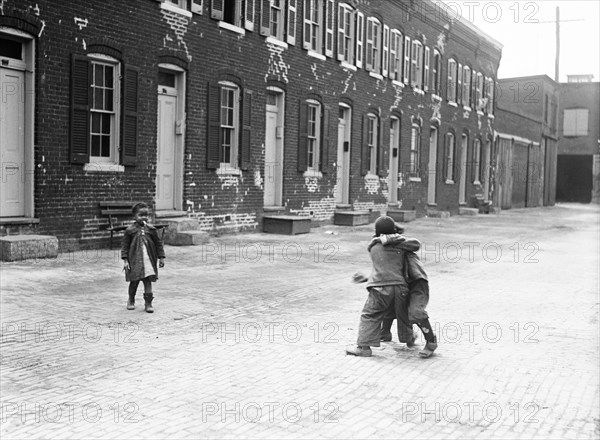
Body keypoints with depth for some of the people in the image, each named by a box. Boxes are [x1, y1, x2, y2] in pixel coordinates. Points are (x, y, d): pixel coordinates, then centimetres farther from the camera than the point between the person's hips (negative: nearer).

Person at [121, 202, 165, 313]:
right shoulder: (130, 230, -5)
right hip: (135, 260, -1)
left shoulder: (151, 229, 1)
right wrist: (125, 260, -8)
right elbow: (124, 245, -2)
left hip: (148, 260, 1)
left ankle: (148, 303, 4)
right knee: (134, 281, 10)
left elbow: (158, 243, 7)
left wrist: (161, 257, 6)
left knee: (148, 281, -2)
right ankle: (131, 301, 32)